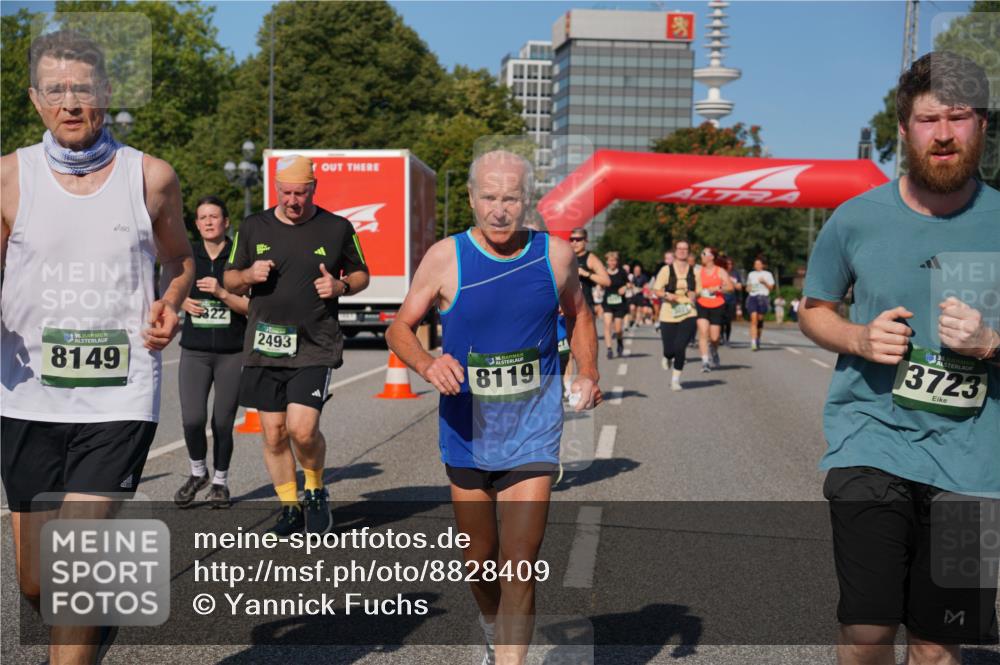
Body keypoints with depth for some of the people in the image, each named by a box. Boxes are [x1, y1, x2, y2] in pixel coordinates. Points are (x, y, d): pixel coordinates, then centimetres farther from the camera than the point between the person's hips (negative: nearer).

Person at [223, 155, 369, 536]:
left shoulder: (337, 229, 3)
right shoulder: (253, 228, 8)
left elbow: (361, 274, 15)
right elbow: (230, 280, 16)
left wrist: (341, 285, -7)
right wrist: (249, 275, -6)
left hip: (315, 347, -3)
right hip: (264, 346, 3)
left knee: (302, 429, -15)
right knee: (273, 434, 5)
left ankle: (315, 492, 15)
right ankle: (290, 507, 24)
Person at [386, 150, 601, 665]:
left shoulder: (555, 254, -2)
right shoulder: (446, 257, -6)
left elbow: (578, 316, 16)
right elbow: (399, 327, 1)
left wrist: (588, 374, 0)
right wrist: (426, 365, -20)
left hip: (532, 434, -1)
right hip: (467, 431, 1)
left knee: (519, 567, -8)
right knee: (479, 560, 16)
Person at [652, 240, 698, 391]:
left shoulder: (694, 271, 8)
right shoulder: (666, 270, 2)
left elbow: (699, 291, 18)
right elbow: (656, 289, 2)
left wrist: (693, 294, -5)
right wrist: (666, 295, -18)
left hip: (688, 315, 1)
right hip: (668, 315, -1)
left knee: (680, 347, -14)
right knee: (669, 349, -2)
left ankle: (675, 379, 3)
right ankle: (667, 359, 38)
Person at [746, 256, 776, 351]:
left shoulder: (767, 274, 8)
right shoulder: (751, 274, 17)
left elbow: (771, 288, 6)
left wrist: (764, 282, -10)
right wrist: (749, 288, 3)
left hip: (763, 297, -1)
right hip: (752, 297, 1)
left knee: (760, 319, 2)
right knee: (753, 319, -14)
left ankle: (758, 340, 22)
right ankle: (753, 342, -22)